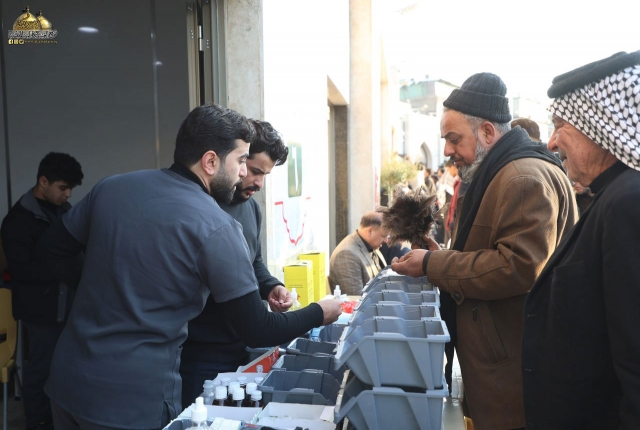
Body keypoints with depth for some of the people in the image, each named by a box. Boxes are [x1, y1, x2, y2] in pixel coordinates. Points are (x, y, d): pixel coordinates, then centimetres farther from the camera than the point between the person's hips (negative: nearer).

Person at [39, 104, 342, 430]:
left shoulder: (110, 187, -1)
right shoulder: (216, 228, -16)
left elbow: (48, 248, 11)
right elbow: (255, 332, -13)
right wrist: (320, 313, 3)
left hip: (66, 379, 6)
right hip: (132, 400, -6)